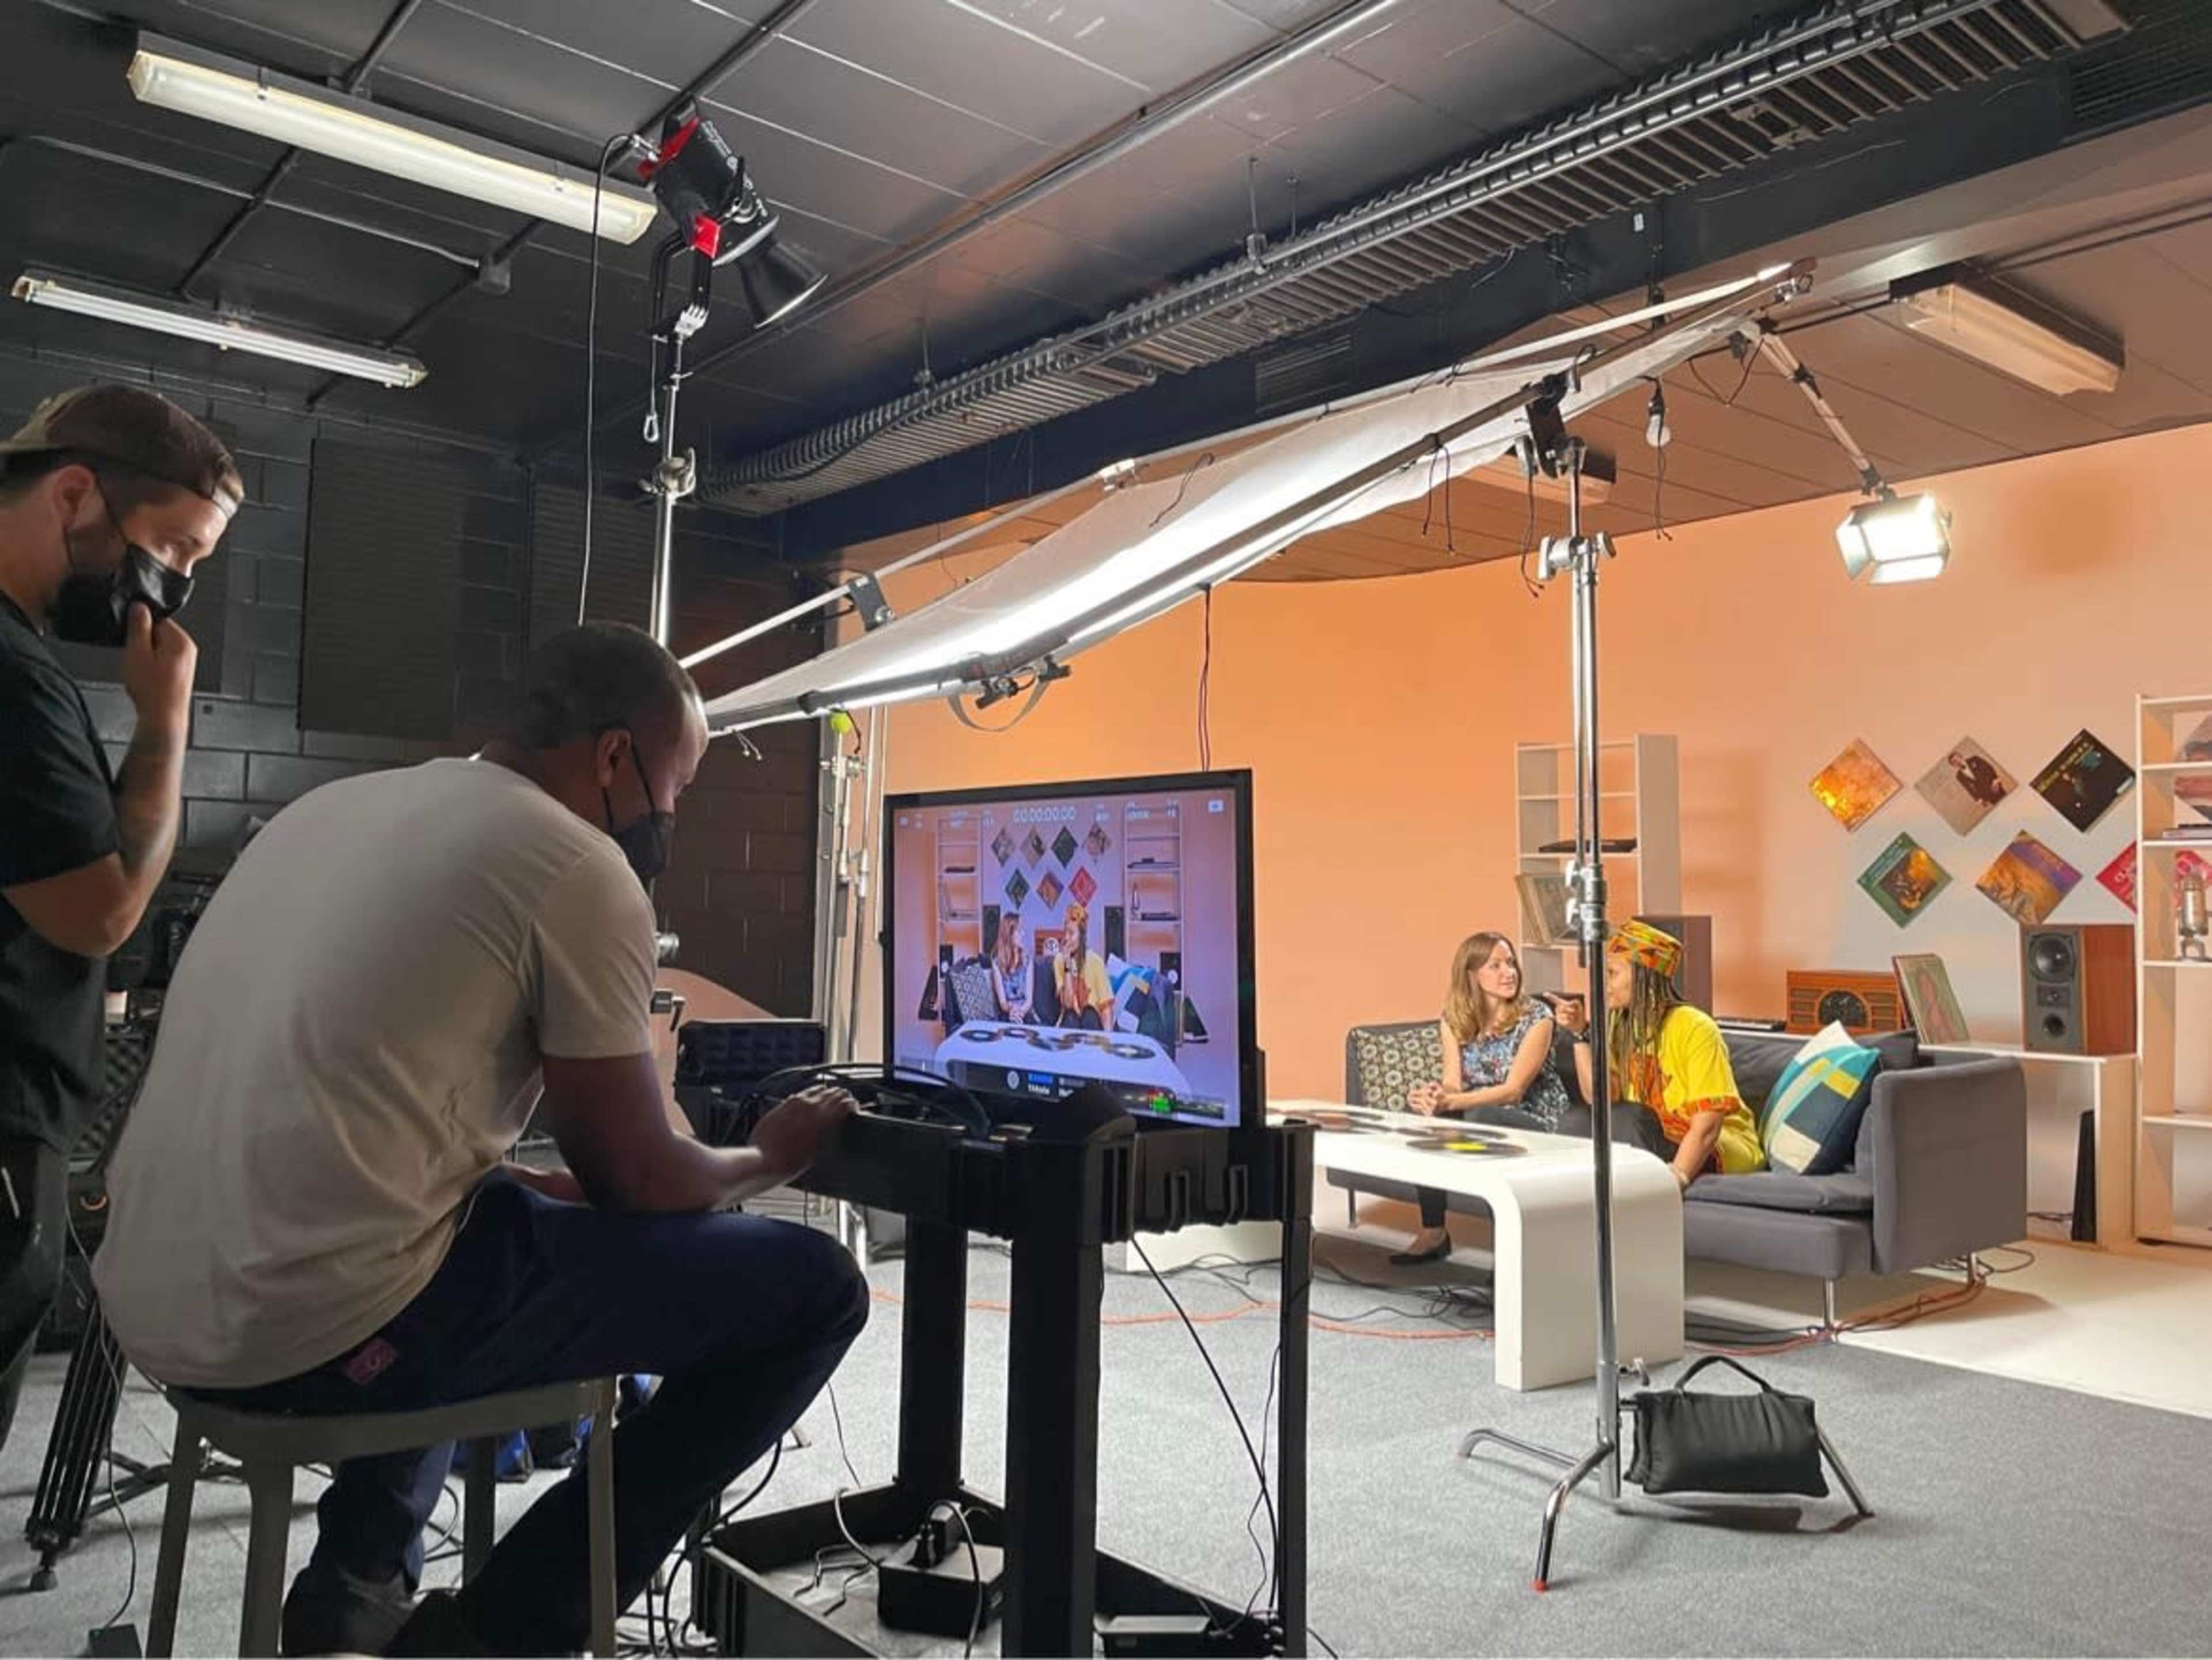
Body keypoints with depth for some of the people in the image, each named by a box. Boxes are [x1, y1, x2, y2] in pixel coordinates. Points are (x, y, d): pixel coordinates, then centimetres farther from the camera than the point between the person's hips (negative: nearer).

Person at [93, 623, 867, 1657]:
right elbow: (634, 1179, -2)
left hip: (154, 1307, 9)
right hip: (327, 1325, -9)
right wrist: (769, 1157, 18)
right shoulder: (576, 865, -8)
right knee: (814, 1288, -1)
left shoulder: (335, 807, 17)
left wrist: (533, 1177, 29)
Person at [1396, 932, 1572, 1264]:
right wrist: (1434, 1096, -34)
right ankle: (1433, 1232, -16)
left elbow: (1514, 1090, -20)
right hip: (1476, 1120, 5)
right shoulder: (1454, 1021, 1)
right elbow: (1453, 1084, -8)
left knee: (1482, 1116, -35)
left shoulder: (1536, 1016, -13)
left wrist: (1451, 1102, -35)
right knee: (1422, 1106, -22)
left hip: (1534, 1123, -5)